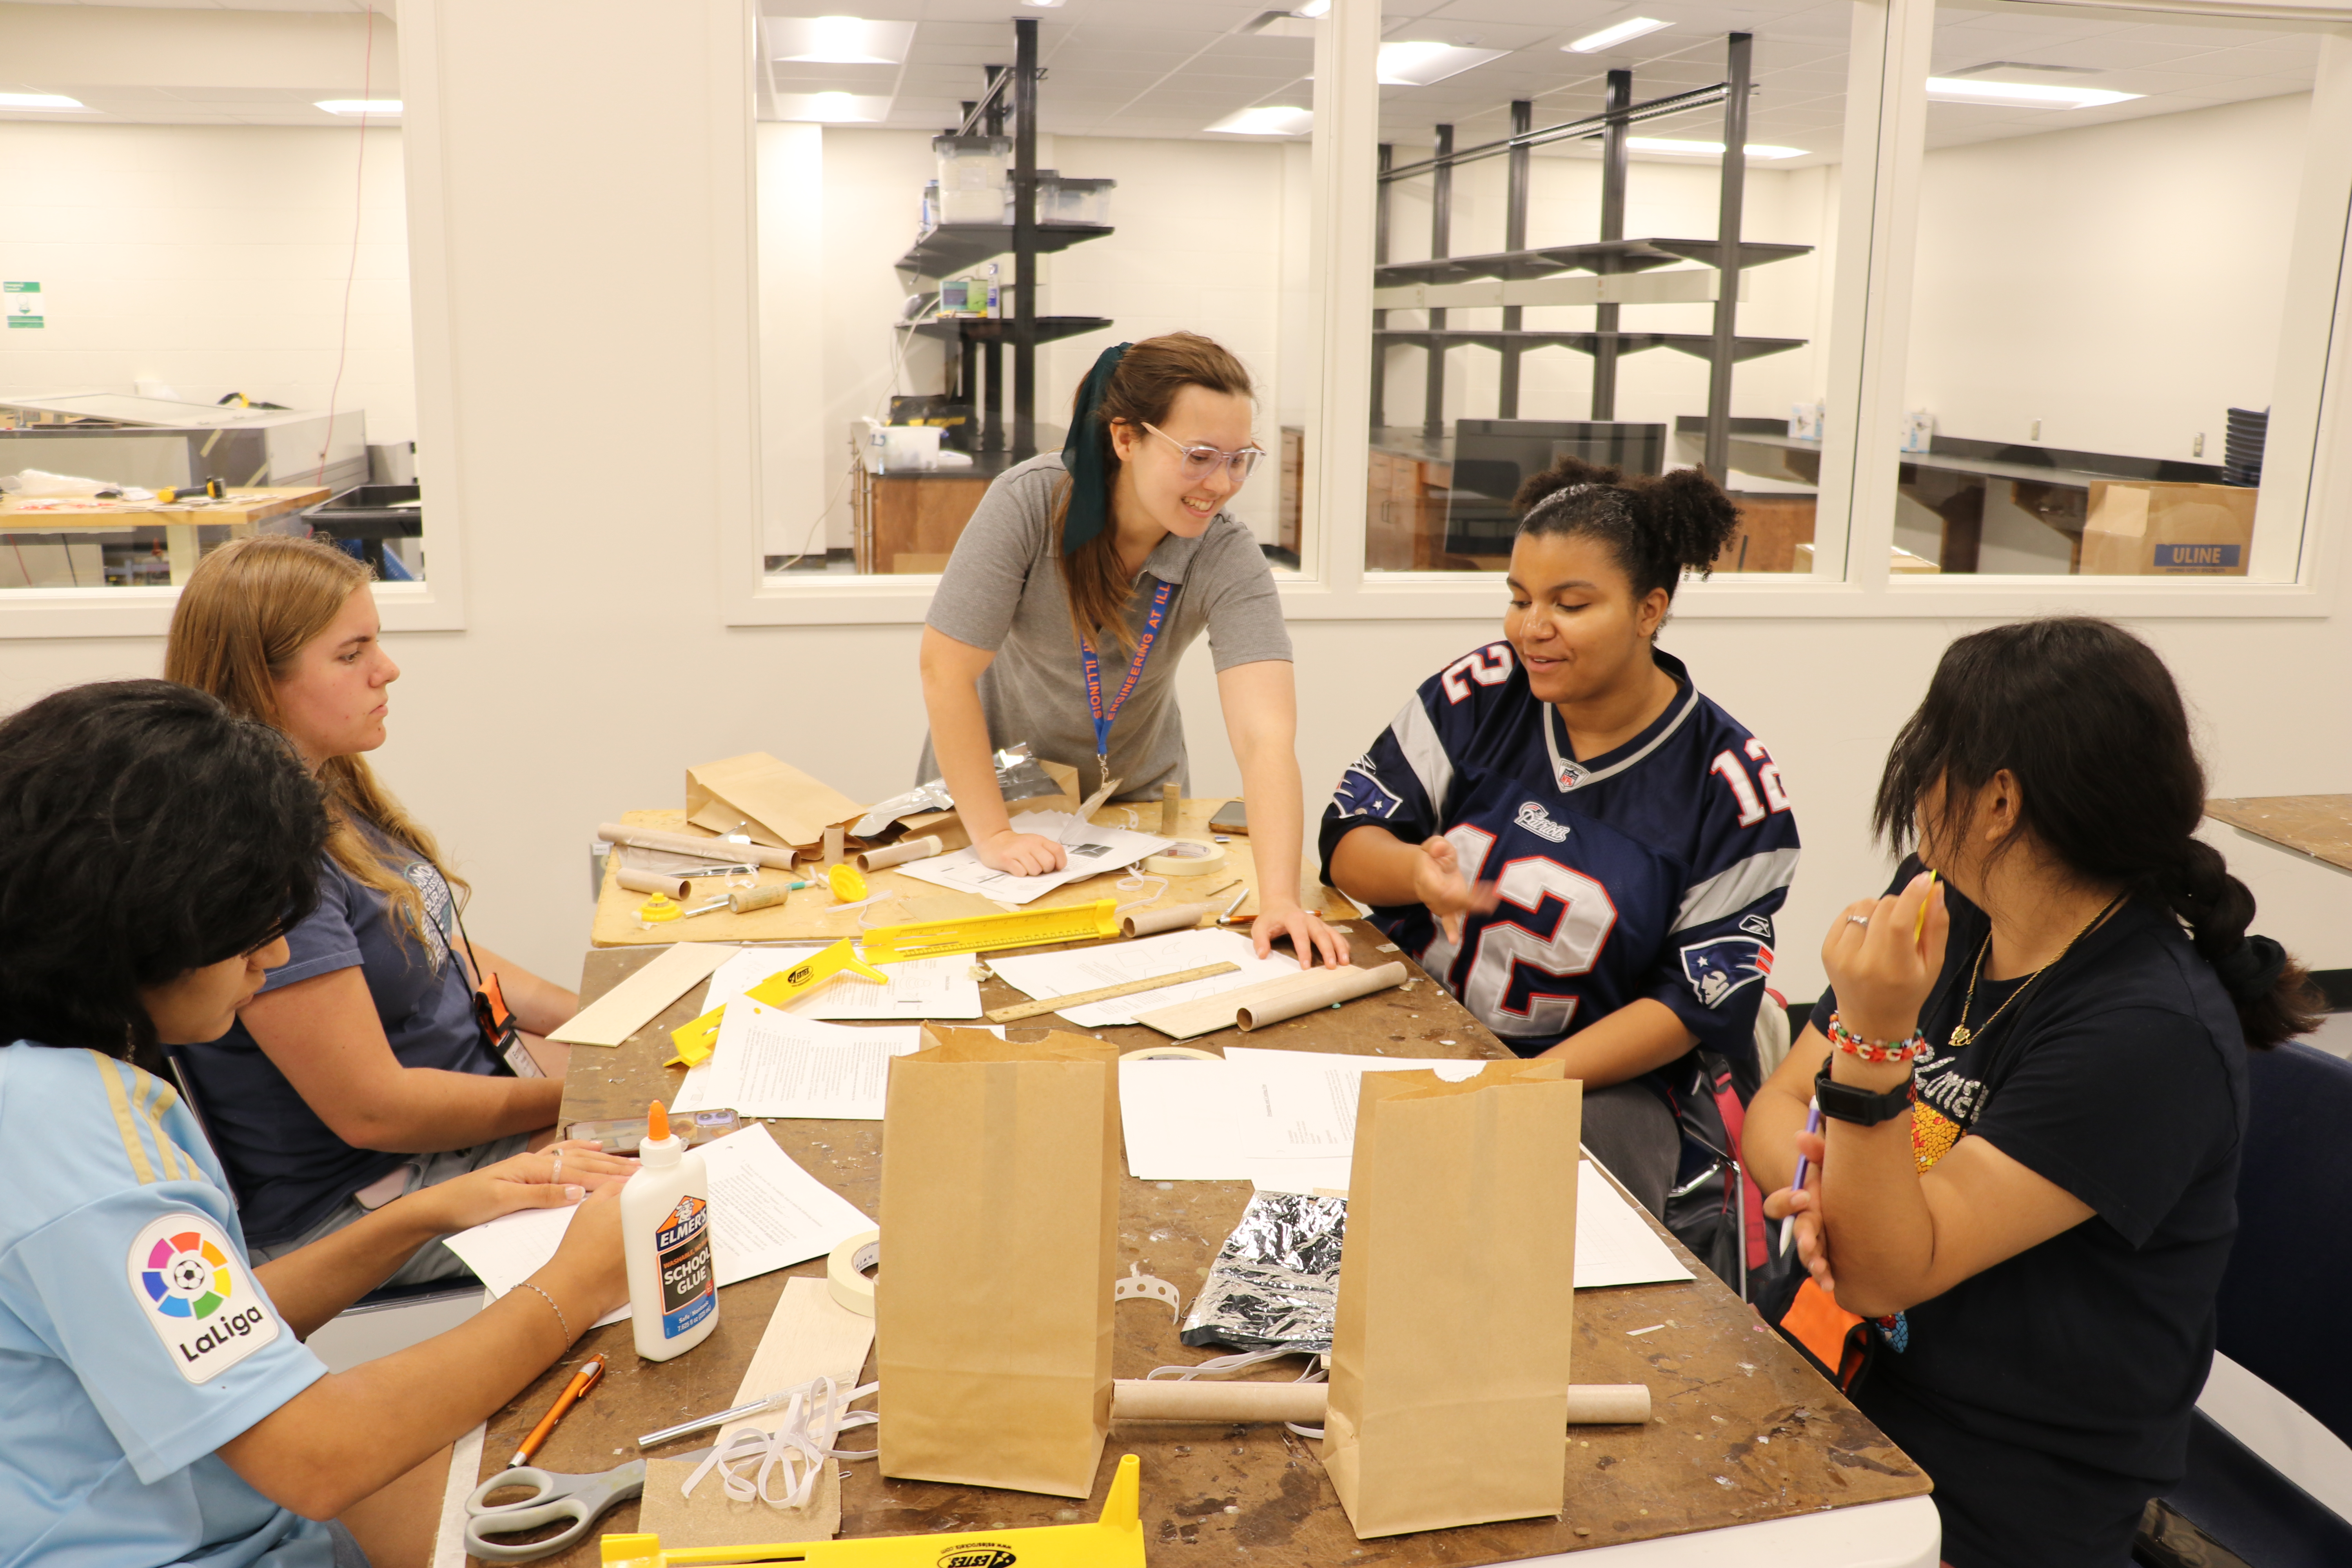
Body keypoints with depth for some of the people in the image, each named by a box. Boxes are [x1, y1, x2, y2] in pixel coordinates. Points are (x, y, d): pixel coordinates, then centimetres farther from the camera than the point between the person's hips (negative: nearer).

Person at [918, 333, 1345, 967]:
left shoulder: (1229, 558, -24)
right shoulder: (1031, 502, -27)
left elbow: (1265, 736, -34)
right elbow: (946, 670, -24)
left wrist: (1281, 897, -47)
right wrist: (992, 836, -25)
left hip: (1135, 794, 1)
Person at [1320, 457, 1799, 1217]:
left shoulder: (1728, 784, -6)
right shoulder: (1481, 694, 3)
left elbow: (1700, 998, -7)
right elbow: (1349, 838, 5)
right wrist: (1417, 871, -21)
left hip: (1603, 1076, -2)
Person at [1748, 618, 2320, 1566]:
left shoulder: (2153, 1033, -21)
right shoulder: (1942, 914, 1)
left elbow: (1885, 1272, -23)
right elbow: (1777, 1108, 4)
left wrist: (1873, 1041, -35)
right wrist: (1820, 1192, -17)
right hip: (1845, 1381, 6)